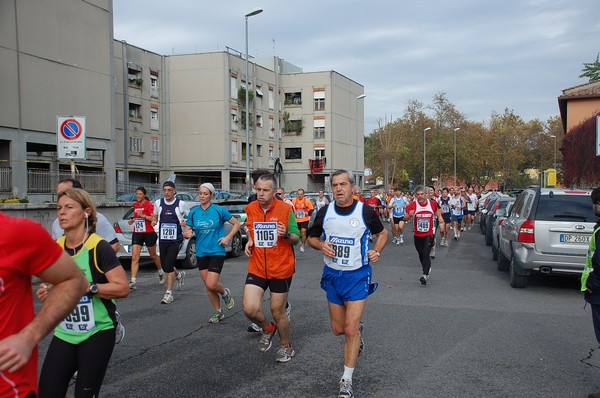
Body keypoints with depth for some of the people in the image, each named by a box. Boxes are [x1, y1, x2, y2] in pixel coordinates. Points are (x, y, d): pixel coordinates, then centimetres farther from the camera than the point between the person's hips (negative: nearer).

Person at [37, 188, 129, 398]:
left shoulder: (99, 247, -15)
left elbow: (123, 288, -19)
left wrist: (88, 287, -26)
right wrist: (48, 293, -1)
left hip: (97, 333, -5)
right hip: (64, 333, 5)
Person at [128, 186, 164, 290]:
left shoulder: (149, 205, -10)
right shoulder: (135, 205, 10)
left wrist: (143, 216, -28)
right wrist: (132, 220, 7)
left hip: (148, 233, -5)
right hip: (137, 234, 5)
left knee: (153, 256, 14)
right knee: (134, 258, -8)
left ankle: (161, 272, 40)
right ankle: (133, 281, -11)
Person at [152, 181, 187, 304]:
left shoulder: (180, 204, -3)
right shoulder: (158, 203, 5)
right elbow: (155, 216, 20)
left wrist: (186, 223, -11)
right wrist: (154, 221, -2)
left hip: (176, 239, -4)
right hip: (162, 239, 4)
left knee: (168, 265, -12)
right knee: (164, 265, 10)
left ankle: (169, 294, -2)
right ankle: (179, 275, 43)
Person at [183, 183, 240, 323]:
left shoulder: (219, 210, -7)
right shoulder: (193, 212, 3)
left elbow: (236, 224, 1)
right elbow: (186, 232, 8)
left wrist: (228, 237, -9)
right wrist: (187, 234, -15)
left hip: (216, 252, -4)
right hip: (201, 253, 4)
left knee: (211, 284, -15)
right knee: (208, 286, 8)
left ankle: (225, 293, 18)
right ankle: (218, 312, 27)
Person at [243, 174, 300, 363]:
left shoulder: (286, 209, -9)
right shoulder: (250, 209, 1)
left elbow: (297, 239, -3)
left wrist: (286, 234, -25)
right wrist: (249, 241, -1)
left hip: (281, 269, -3)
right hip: (257, 268, 3)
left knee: (277, 311, 7)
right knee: (250, 309, -11)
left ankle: (285, 346, 34)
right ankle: (268, 328, 23)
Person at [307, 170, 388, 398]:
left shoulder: (365, 211, -8)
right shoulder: (324, 212, -2)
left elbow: (382, 233, 9)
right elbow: (311, 238, 10)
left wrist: (376, 251, -9)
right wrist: (321, 245, -11)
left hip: (357, 276, -3)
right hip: (332, 276, 3)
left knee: (350, 330, -9)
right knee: (338, 329, 13)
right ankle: (358, 327, 49)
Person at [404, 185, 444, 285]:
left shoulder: (433, 203, -7)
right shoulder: (413, 205, -12)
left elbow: (437, 210, 18)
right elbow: (405, 218, -13)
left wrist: (439, 216, 1)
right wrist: (409, 215, -34)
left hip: (429, 234, -2)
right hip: (417, 234, 2)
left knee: (426, 254, -15)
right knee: (421, 254, 17)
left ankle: (425, 275, -19)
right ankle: (427, 269, 42)